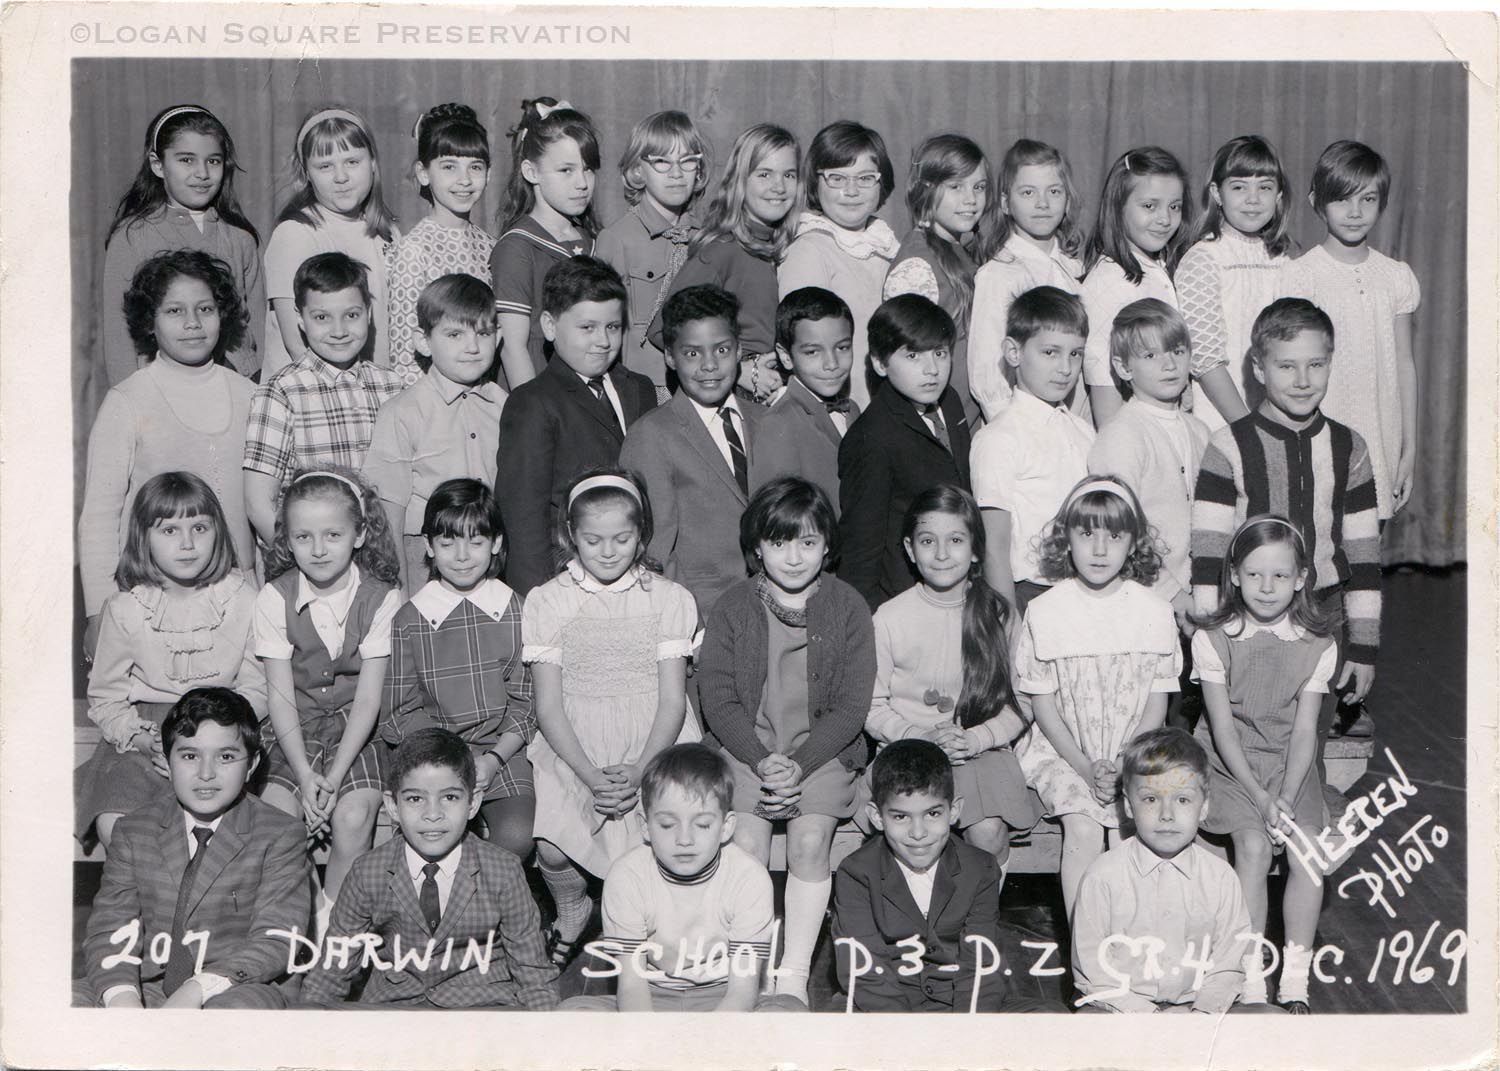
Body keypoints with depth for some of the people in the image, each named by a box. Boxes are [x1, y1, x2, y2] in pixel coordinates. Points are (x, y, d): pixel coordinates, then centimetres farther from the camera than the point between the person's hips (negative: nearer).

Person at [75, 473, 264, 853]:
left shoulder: (241, 598, -4)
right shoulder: (125, 608, -4)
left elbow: (255, 687, 1)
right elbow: (105, 698, 3)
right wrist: (145, 740, -16)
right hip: (145, 732, 1)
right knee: (114, 825, -22)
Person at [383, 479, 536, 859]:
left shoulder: (516, 611, 4)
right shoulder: (409, 620, 1)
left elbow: (526, 703, 4)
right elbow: (402, 711, 2)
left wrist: (493, 759, -12)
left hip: (503, 749, 1)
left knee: (517, 836, -24)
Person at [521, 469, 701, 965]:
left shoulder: (668, 598, 4)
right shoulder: (546, 601, 3)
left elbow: (672, 701, 0)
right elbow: (548, 706, -1)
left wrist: (640, 772, -16)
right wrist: (590, 776, -16)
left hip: (655, 745, 0)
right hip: (573, 749, 0)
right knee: (553, 849, -22)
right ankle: (571, 911, 14)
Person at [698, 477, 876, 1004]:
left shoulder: (846, 607, 0)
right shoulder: (732, 608, 2)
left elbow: (852, 705, -3)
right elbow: (717, 698, -2)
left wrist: (800, 764, -15)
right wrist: (763, 760, -16)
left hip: (822, 749, -1)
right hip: (748, 748, 1)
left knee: (810, 839, -23)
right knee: (746, 840, -22)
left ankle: (794, 974, -12)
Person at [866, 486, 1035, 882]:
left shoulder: (997, 615, 4)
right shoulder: (890, 618, 0)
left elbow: (1019, 704, 4)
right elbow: (871, 707, 2)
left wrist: (975, 739, -12)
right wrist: (921, 738, -14)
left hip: (982, 749, 1)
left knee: (989, 833, -25)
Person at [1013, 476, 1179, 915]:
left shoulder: (1154, 611, 1)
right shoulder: (1045, 612, -2)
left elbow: (1156, 705, 3)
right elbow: (1042, 703, 0)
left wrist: (1123, 765, -11)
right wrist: (1085, 766, -12)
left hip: (1135, 754, 1)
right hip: (1064, 752, -1)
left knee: (1127, 834, -22)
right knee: (1083, 828, -24)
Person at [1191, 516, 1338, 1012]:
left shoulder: (1316, 645, 0)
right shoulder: (1212, 639, -7)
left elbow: (1304, 731, -3)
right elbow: (1223, 728, -9)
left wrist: (1286, 797, -16)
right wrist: (1260, 798, -17)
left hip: (1289, 763, 2)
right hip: (1230, 762, -2)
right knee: (1254, 845, -23)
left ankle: (1295, 979, -9)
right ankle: (1251, 978, -14)